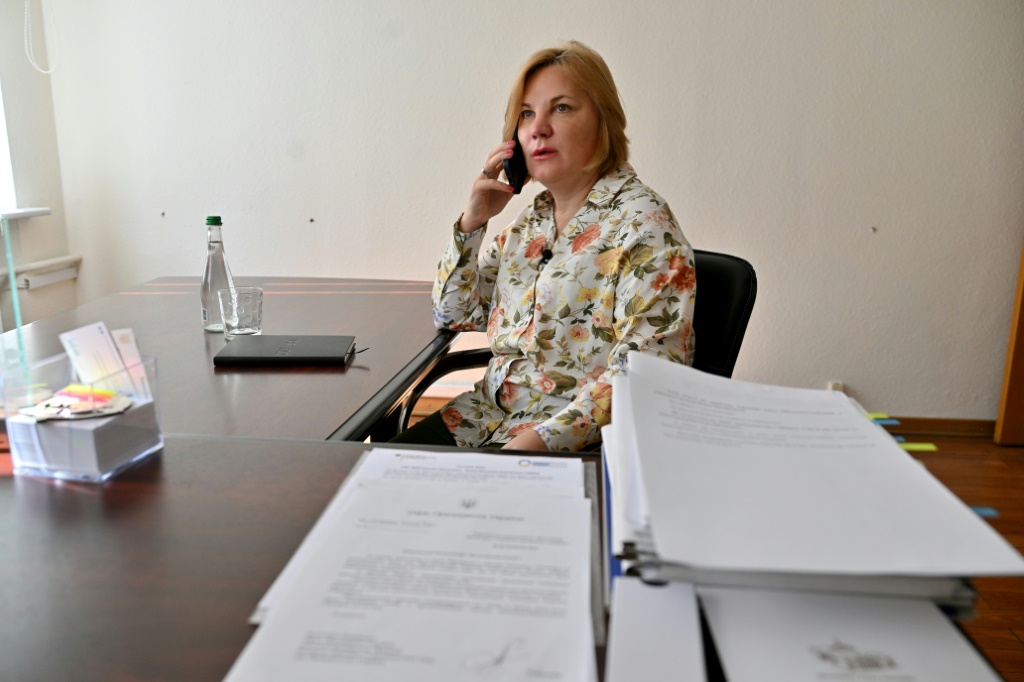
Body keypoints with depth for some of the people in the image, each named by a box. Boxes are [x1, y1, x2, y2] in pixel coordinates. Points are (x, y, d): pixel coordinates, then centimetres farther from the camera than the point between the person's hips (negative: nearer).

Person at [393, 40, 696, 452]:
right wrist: (471, 221, 2)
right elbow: (454, 314, 16)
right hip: (489, 417, 7)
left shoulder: (641, 222, -11)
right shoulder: (533, 218, 11)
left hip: (575, 443, -6)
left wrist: (541, 439, -26)